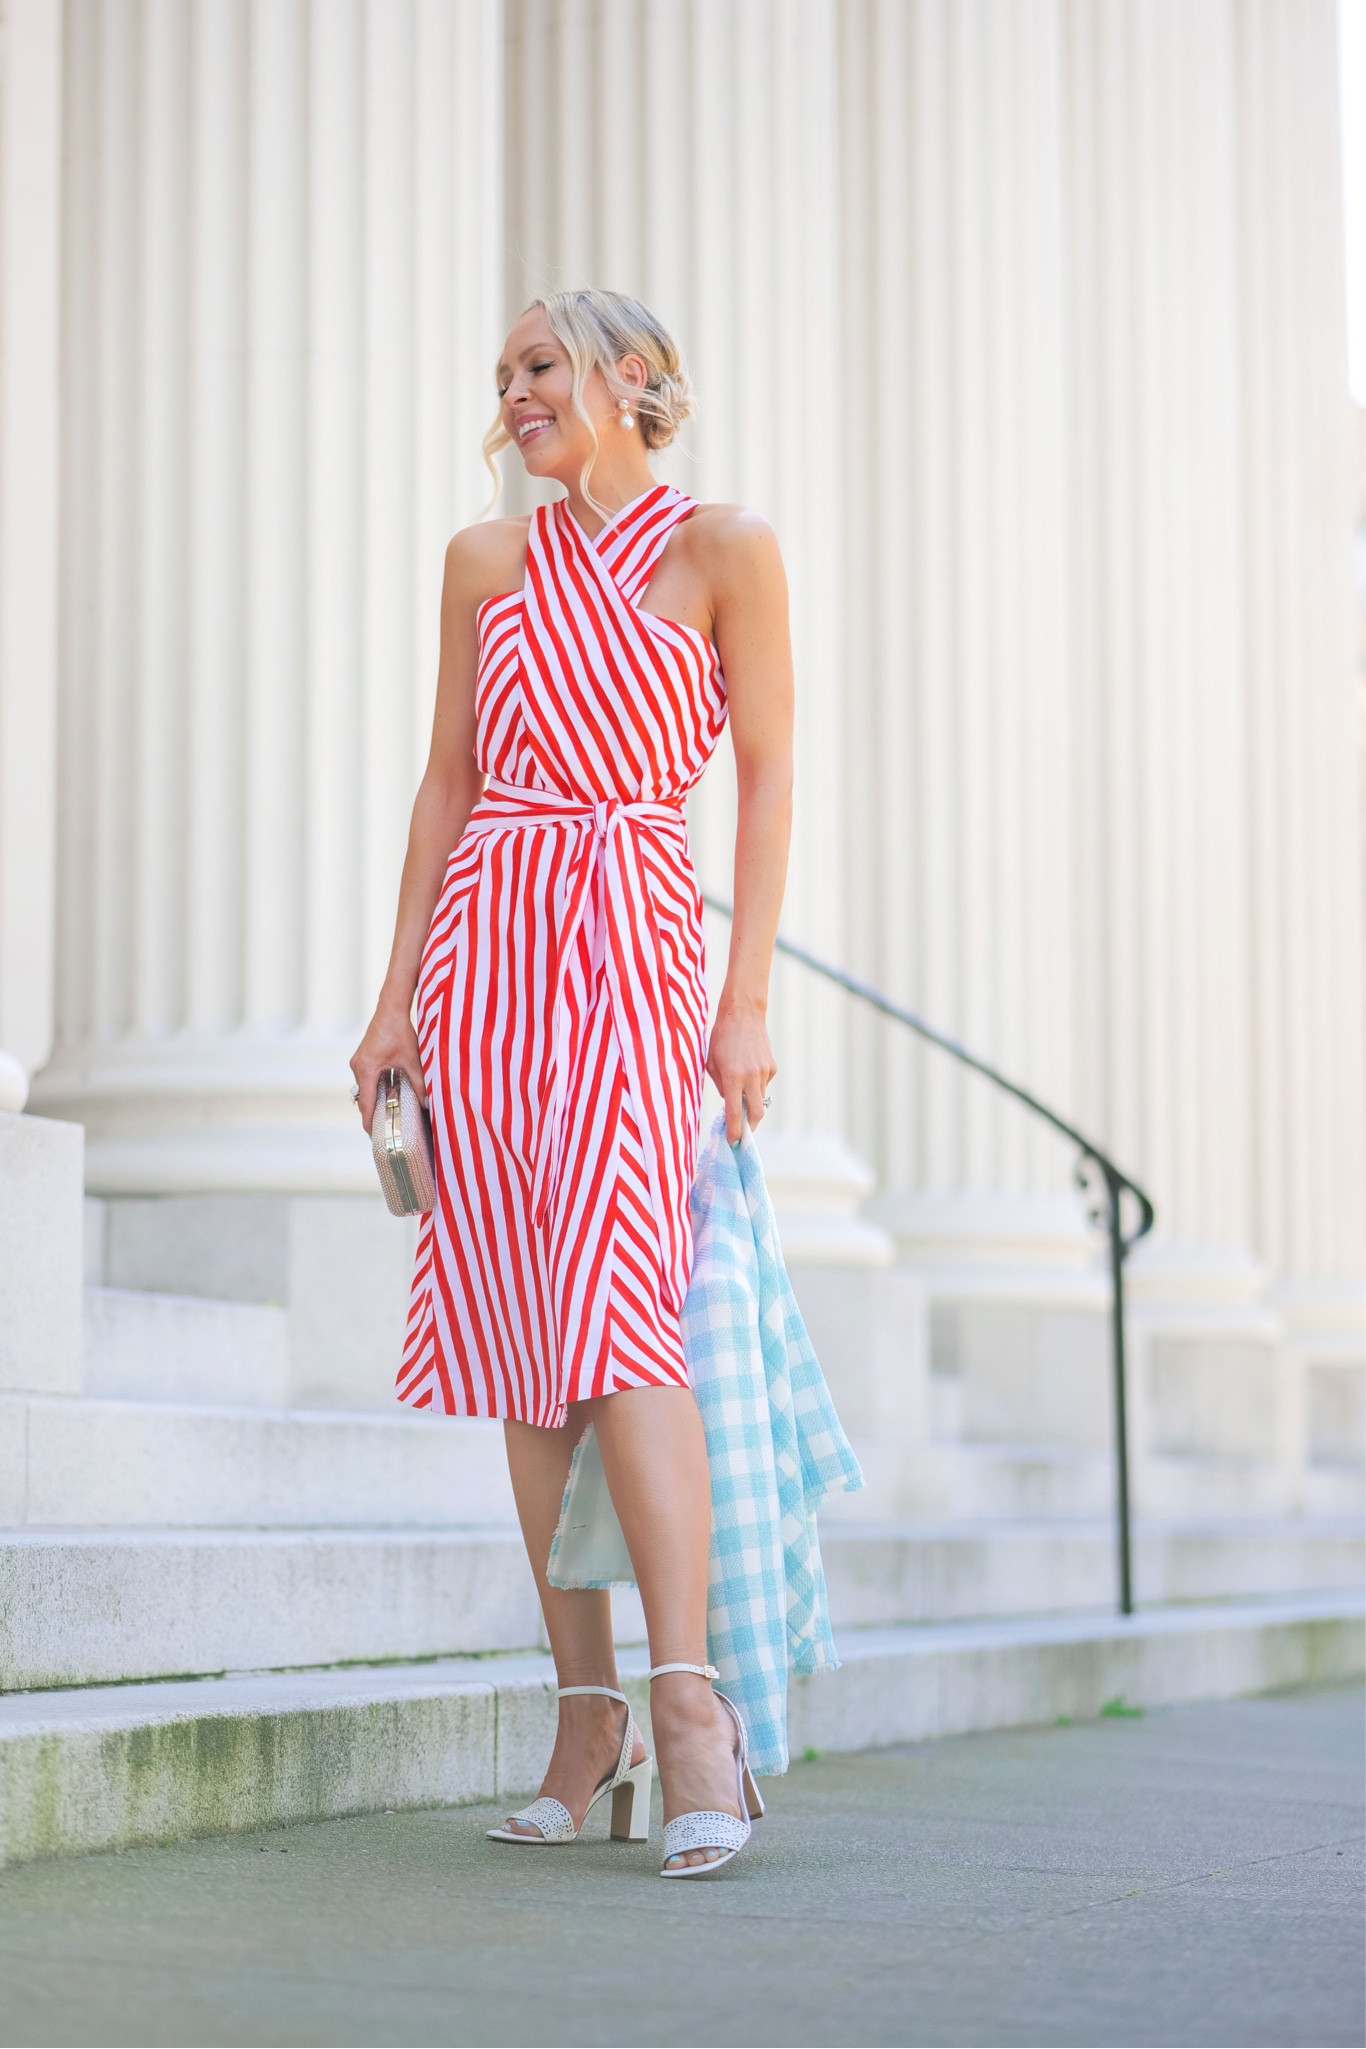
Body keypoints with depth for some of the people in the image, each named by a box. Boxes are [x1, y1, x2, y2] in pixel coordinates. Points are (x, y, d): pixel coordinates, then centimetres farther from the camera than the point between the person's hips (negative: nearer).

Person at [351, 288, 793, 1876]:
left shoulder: (724, 550, 3)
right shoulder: (487, 562, 14)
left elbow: (768, 779, 0)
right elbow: (447, 781, 15)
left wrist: (747, 1000, -7)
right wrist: (398, 994, 10)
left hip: (630, 934, -4)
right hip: (488, 934, 4)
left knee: (611, 1310, -19)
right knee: (522, 1335, 1)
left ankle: (686, 1703, -23)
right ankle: (588, 1712, 7)